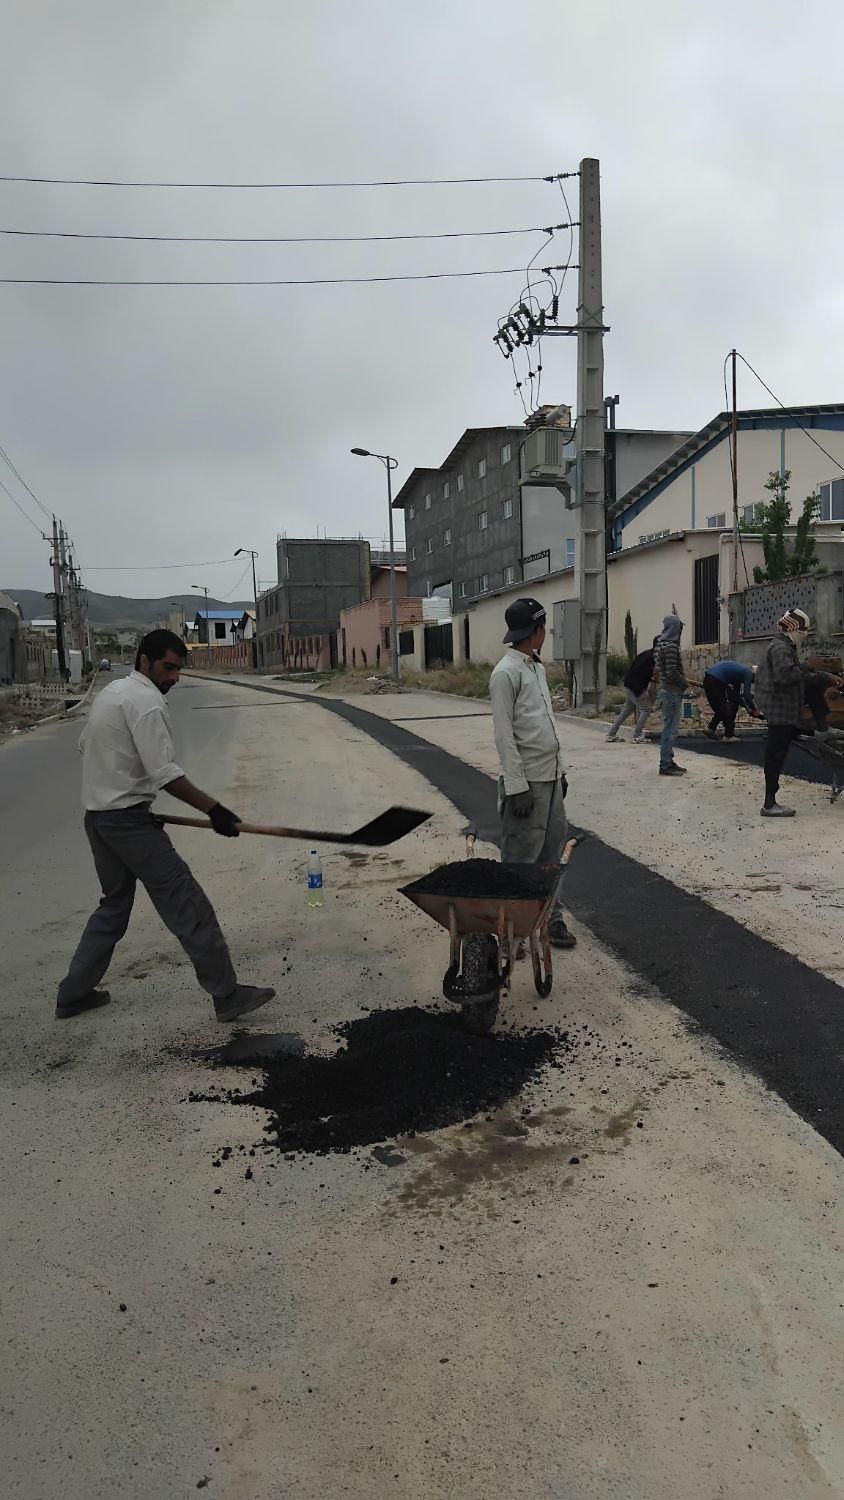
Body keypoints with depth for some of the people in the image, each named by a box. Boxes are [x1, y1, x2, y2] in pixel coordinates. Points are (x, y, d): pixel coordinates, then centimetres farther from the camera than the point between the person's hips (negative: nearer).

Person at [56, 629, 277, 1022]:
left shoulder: (111, 691, 15)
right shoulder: (147, 701, -16)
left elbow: (86, 745, 24)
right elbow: (164, 773, -23)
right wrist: (213, 809, -21)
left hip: (97, 816, 10)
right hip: (129, 821, -10)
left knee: (114, 904, 21)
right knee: (187, 905, -8)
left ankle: (74, 994, 27)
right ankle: (227, 995, -6)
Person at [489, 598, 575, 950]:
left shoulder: (536, 667, 14)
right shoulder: (506, 673, -14)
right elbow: (503, 734, -17)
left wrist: (558, 769, 18)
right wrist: (517, 786, -20)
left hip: (550, 777, 9)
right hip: (527, 781, -9)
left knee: (551, 852, 13)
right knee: (521, 857, 0)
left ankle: (550, 916, 23)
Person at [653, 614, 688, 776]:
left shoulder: (659, 644, 13)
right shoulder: (670, 646, -18)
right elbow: (672, 672, -23)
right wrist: (685, 684, -7)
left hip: (666, 690, 10)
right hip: (672, 692, -10)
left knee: (669, 728, 16)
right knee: (670, 729, -5)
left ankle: (668, 761, 23)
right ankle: (665, 765, -2)